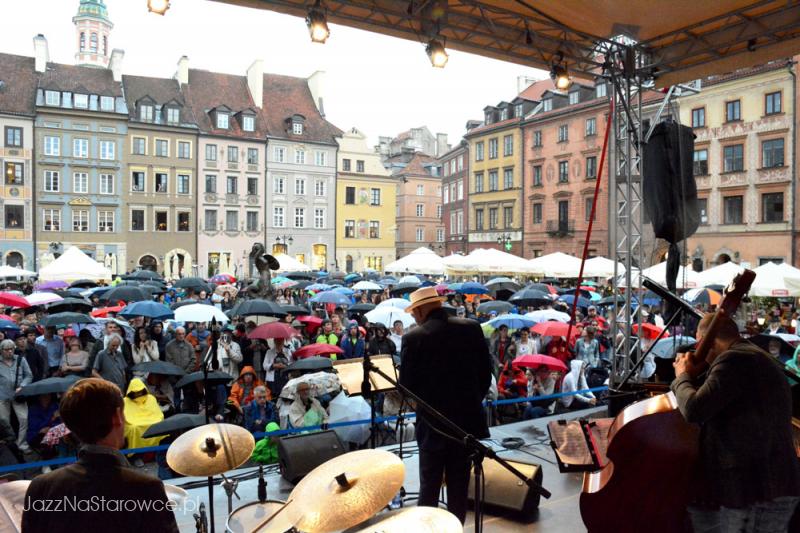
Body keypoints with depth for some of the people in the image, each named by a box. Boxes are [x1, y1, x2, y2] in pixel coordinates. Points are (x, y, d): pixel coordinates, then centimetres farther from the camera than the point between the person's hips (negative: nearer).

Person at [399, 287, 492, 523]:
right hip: (467, 419, 3)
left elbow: (406, 386, -7)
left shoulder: (414, 337, -12)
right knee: (459, 486, 15)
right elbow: (486, 373, 2)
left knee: (429, 487, 11)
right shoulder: (472, 328, -3)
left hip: (433, 422, -3)